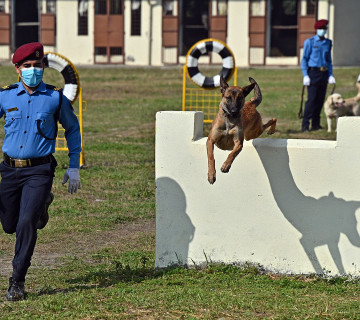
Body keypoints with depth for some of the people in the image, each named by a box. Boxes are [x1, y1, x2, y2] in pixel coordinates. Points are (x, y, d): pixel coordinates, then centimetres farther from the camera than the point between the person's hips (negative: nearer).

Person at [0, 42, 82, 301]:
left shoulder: (55, 98, -2)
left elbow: (72, 128, 12)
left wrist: (74, 168, 10)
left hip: (39, 170, -3)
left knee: (26, 224, -17)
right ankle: (41, 204, 46)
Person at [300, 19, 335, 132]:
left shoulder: (328, 43, 12)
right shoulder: (309, 42, -2)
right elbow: (304, 59, -2)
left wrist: (330, 75, 8)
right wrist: (305, 75, -11)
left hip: (324, 74, 5)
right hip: (313, 72, -5)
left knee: (321, 99, 5)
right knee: (312, 99, -10)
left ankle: (316, 124, 12)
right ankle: (305, 125, -6)